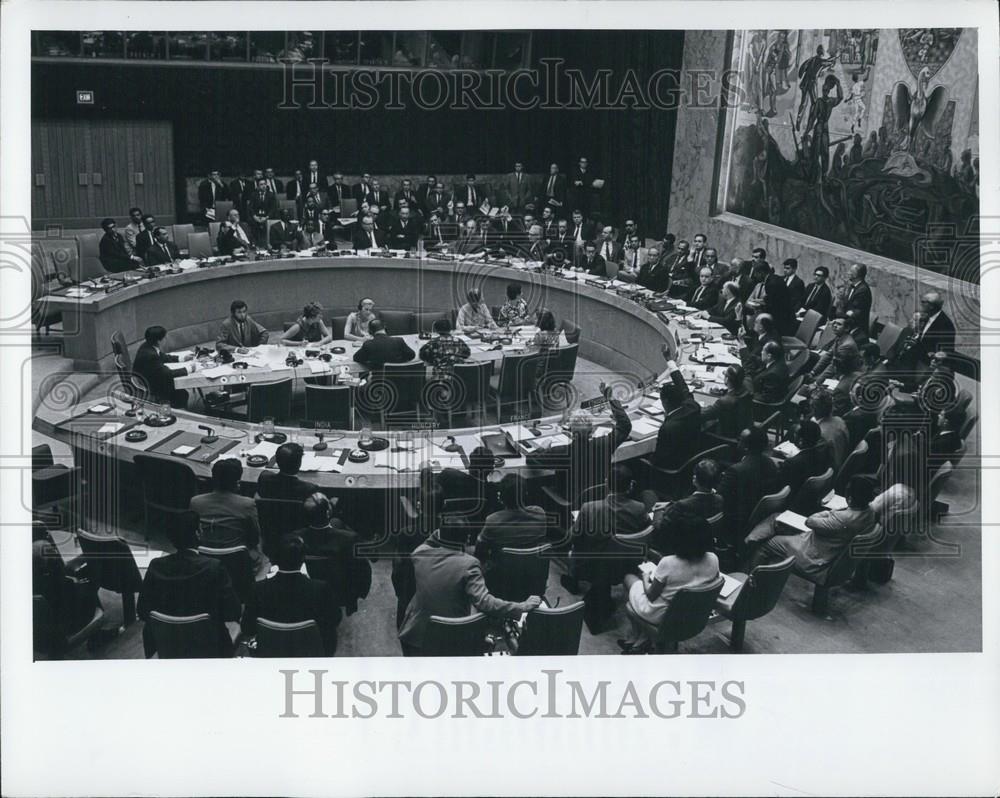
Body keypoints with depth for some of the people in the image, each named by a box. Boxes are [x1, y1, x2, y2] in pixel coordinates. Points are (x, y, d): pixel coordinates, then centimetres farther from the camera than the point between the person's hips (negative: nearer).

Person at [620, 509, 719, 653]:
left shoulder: (668, 563, -32)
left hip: (659, 616, -4)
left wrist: (646, 577, 3)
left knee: (629, 578, 22)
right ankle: (641, 640, 23)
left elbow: (651, 595, -18)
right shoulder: (713, 560, -18)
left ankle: (637, 636, 30)